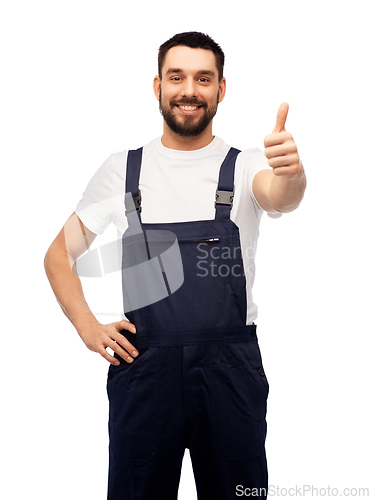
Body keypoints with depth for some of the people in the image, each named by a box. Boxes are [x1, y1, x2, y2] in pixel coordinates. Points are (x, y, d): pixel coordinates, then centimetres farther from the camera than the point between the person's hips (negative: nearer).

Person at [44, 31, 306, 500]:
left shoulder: (246, 166, 3)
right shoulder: (121, 169, 6)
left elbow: (279, 198, -21)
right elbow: (59, 255, 11)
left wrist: (292, 171, -44)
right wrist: (88, 328, -2)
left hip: (231, 369, 0)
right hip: (142, 366, 1)